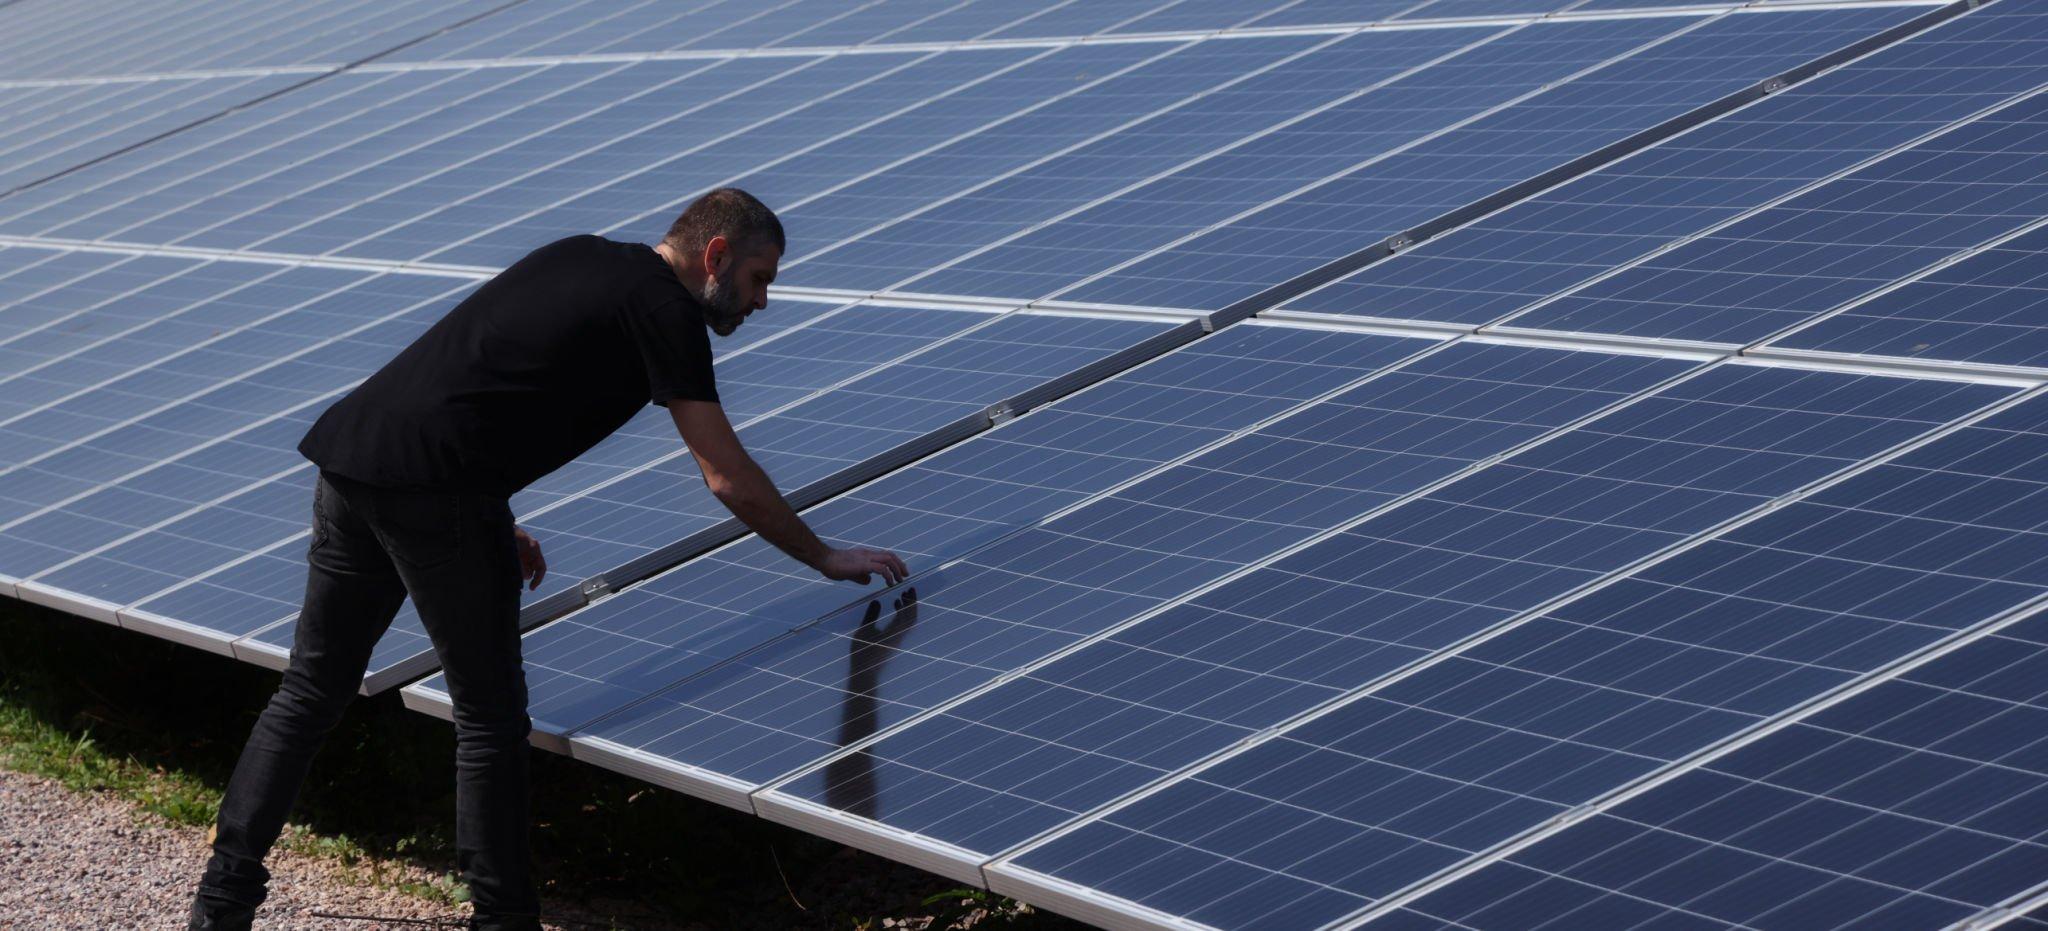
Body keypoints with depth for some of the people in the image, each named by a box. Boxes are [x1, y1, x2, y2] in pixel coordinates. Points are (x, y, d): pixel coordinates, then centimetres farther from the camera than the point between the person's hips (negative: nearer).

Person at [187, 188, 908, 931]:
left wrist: (499, 526, 27)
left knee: (308, 696, 15)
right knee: (490, 719, 5)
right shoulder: (665, 310, -2)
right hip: (435, 490, -8)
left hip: (347, 450, 8)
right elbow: (730, 481, -2)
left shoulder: (579, 258, 22)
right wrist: (826, 558, 10)